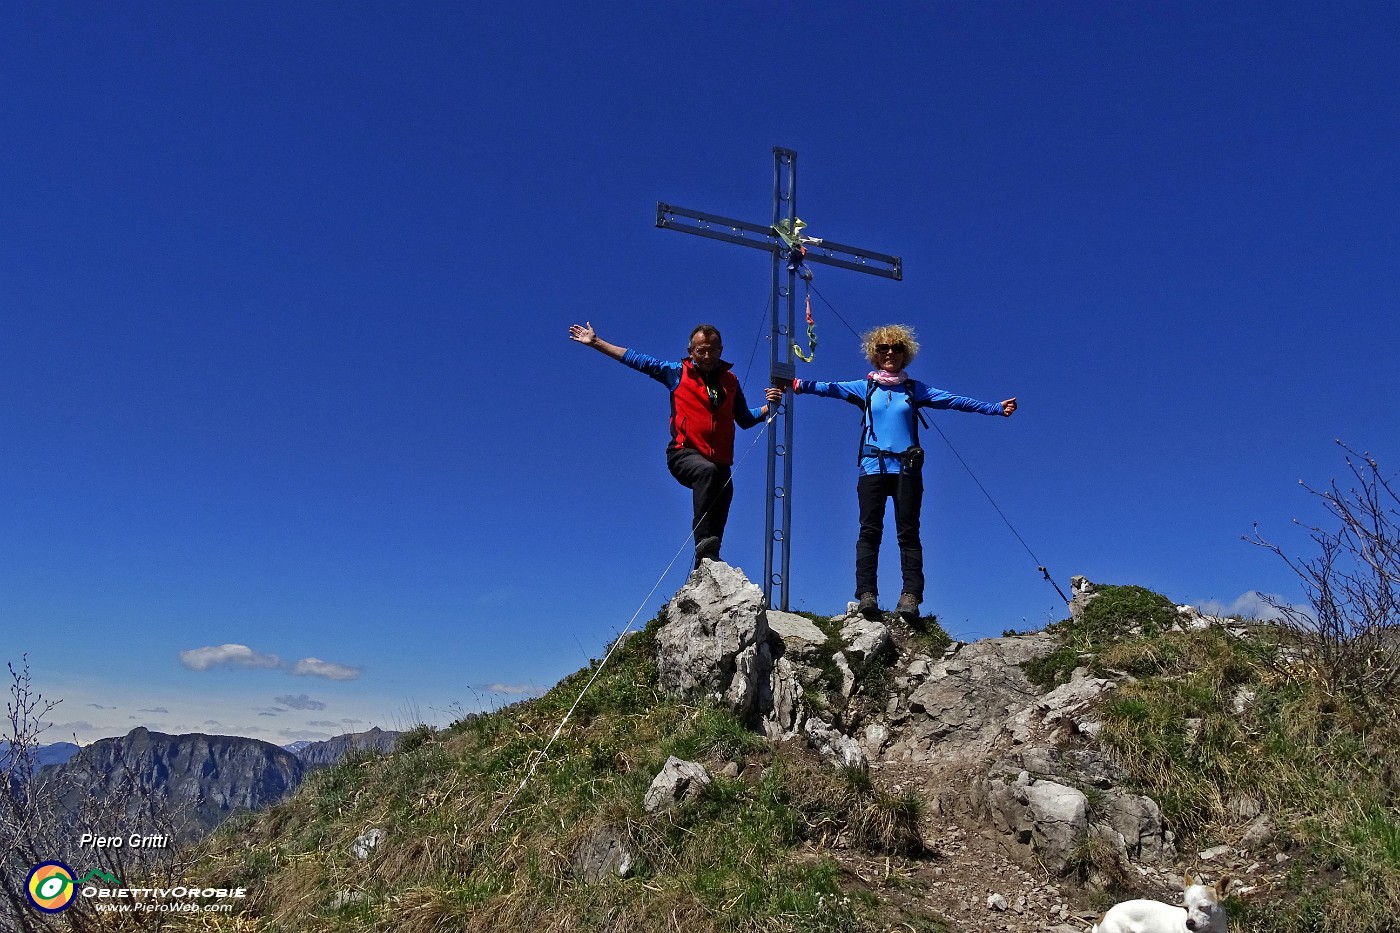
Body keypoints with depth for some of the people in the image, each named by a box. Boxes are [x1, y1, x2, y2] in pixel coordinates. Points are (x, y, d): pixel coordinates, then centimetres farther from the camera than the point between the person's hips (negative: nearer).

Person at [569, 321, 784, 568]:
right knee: (707, 472, -34)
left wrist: (769, 407, 3)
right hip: (685, 454, -4)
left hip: (720, 461, 5)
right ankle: (705, 547, -40)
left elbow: (745, 420, 21)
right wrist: (596, 342, 12)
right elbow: (636, 360, 12)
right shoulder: (677, 373, 10)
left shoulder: (730, 381, 16)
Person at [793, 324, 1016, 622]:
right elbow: (829, 388, -1)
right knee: (870, 531, -7)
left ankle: (911, 596, -9)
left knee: (908, 533, -4)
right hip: (873, 467, 0)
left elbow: (955, 400, 9)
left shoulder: (914, 389, 14)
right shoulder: (865, 388, 12)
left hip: (906, 469, 0)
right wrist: (799, 384, -16)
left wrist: (995, 408, 1)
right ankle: (867, 594, -10)